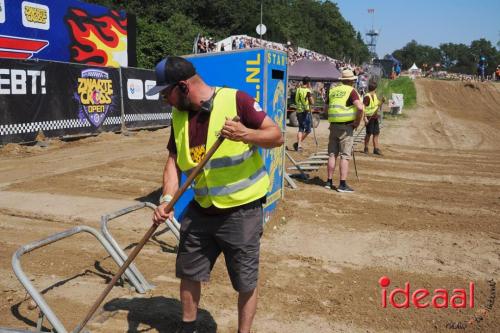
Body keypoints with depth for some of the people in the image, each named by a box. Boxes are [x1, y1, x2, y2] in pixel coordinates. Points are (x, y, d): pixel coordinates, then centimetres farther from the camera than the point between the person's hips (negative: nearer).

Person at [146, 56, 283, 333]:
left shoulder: (236, 100, -15)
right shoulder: (179, 116, 3)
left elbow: (277, 135, -13)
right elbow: (174, 161, 5)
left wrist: (246, 135, -32)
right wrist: (166, 200, -10)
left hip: (242, 211, -6)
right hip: (201, 210, 6)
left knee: (246, 283, 8)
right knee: (188, 273, 18)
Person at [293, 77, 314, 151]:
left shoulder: (298, 89, 7)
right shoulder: (308, 91, -12)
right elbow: (312, 102, -10)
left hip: (299, 111, 6)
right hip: (306, 111, -6)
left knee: (301, 129, 14)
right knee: (308, 129, 6)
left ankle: (299, 145, 5)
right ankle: (297, 143, -4)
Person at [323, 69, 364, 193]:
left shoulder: (333, 90, 12)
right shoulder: (351, 91, -7)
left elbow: (327, 108, 19)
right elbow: (360, 108, -20)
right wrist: (357, 122, -8)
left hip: (333, 125, 5)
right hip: (346, 126, -5)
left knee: (332, 154, 11)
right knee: (345, 156, -2)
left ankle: (329, 182, 15)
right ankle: (342, 184, -2)